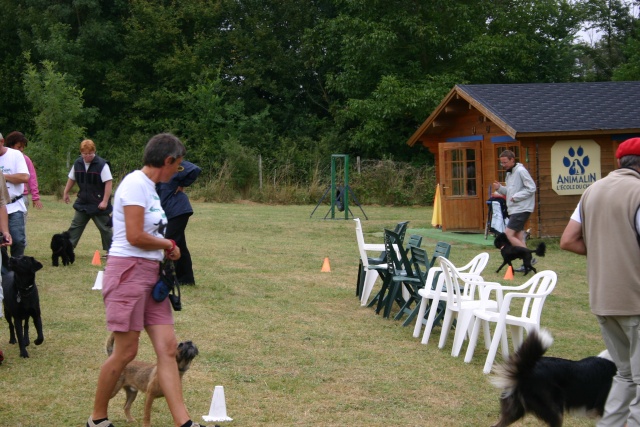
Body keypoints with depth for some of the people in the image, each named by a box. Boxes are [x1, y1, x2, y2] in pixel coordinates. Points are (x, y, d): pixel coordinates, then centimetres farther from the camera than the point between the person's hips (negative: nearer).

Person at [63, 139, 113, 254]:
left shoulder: (101, 164, -17)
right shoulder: (77, 163, 1)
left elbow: (109, 182, -18)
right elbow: (71, 179, 17)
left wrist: (105, 201, -20)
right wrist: (66, 193, 19)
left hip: (98, 204, -5)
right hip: (82, 203, 5)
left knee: (105, 228, 3)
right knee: (75, 226, 5)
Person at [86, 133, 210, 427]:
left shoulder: (150, 187, 15)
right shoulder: (136, 184, -14)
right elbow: (135, 236, -20)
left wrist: (167, 248, 2)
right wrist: (169, 244, -5)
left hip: (150, 274, 9)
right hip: (129, 272, -9)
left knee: (168, 348, 2)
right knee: (126, 352, -2)